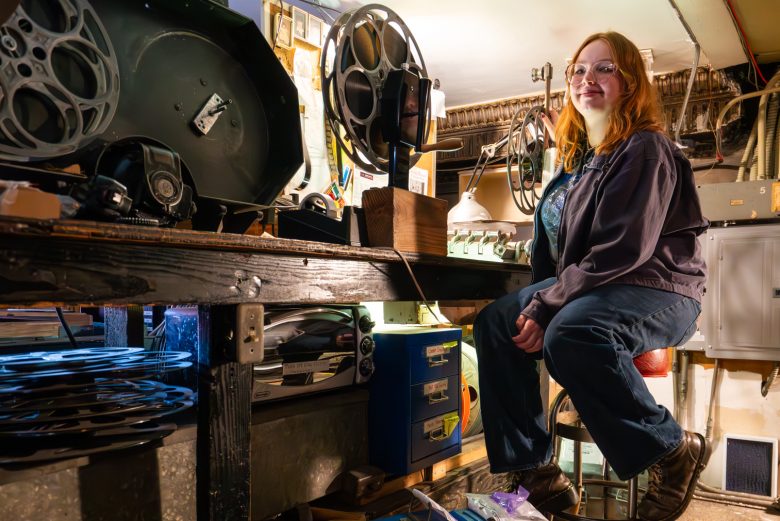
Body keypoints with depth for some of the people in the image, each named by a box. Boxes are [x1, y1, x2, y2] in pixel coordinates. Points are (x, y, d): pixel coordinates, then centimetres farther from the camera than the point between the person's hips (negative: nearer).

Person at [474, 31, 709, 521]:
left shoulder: (645, 150, -10)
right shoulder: (579, 158, 16)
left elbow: (620, 252, -21)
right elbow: (559, 246, 19)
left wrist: (546, 308, -24)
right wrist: (536, 301, 3)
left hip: (658, 292, -8)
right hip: (587, 286, 8)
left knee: (569, 334, -37)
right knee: (495, 321, -11)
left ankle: (675, 452, -13)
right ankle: (534, 470, -8)